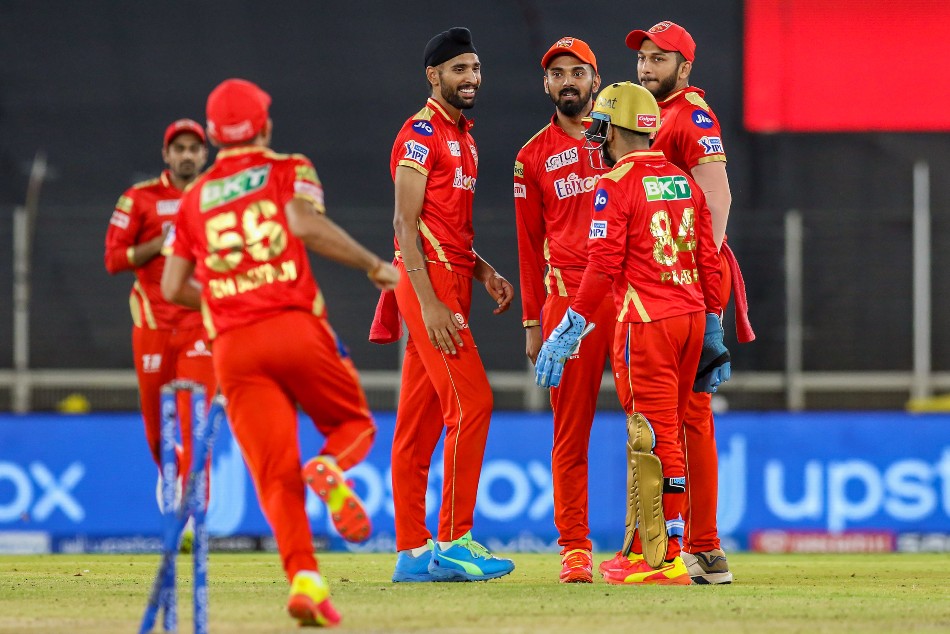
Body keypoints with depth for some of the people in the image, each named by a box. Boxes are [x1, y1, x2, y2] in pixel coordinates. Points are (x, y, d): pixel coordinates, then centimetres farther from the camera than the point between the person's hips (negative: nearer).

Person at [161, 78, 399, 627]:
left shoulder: (194, 199, 18)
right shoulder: (289, 171, 8)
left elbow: (173, 287, 17)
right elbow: (306, 224, -13)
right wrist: (374, 265, -8)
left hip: (233, 345, 2)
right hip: (296, 328, -2)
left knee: (274, 471, -1)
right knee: (355, 424, 17)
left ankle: (303, 576, -22)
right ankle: (330, 470, -20)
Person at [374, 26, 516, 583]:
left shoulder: (464, 139, 21)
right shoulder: (421, 134, -8)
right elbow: (407, 225, -15)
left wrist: (484, 272, 9)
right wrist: (430, 305, -22)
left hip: (452, 284, 9)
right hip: (427, 283, -9)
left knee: (421, 419, 8)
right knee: (472, 401, -14)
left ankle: (413, 554, 8)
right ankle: (454, 543, -12)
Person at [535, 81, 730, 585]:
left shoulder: (616, 186, -7)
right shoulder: (684, 183, 13)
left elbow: (603, 267, -13)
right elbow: (709, 260, 14)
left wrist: (569, 331, -9)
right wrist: (712, 329, 19)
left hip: (647, 321, -7)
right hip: (692, 316, 7)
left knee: (656, 437, -6)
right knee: (650, 435, 14)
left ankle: (666, 559, -7)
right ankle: (638, 550, 18)